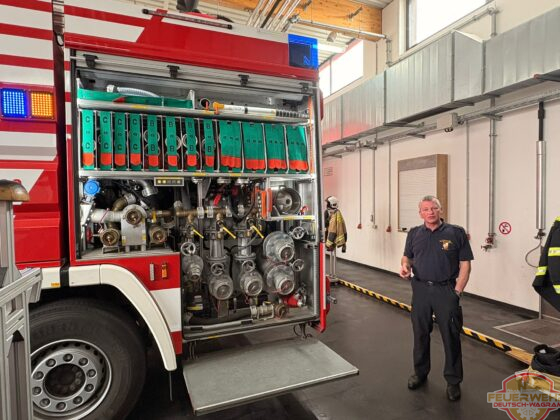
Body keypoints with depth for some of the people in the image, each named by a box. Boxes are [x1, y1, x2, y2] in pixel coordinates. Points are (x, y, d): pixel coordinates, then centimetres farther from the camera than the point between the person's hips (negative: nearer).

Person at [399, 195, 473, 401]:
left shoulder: (456, 233, -4)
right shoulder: (414, 233, 6)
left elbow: (465, 264, -3)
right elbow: (407, 256, 16)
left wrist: (457, 291, -8)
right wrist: (405, 266, -7)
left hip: (446, 290, -3)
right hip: (420, 289, 3)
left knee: (451, 336, 6)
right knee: (420, 334, 14)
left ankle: (453, 381, 24)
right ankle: (420, 373, 33)